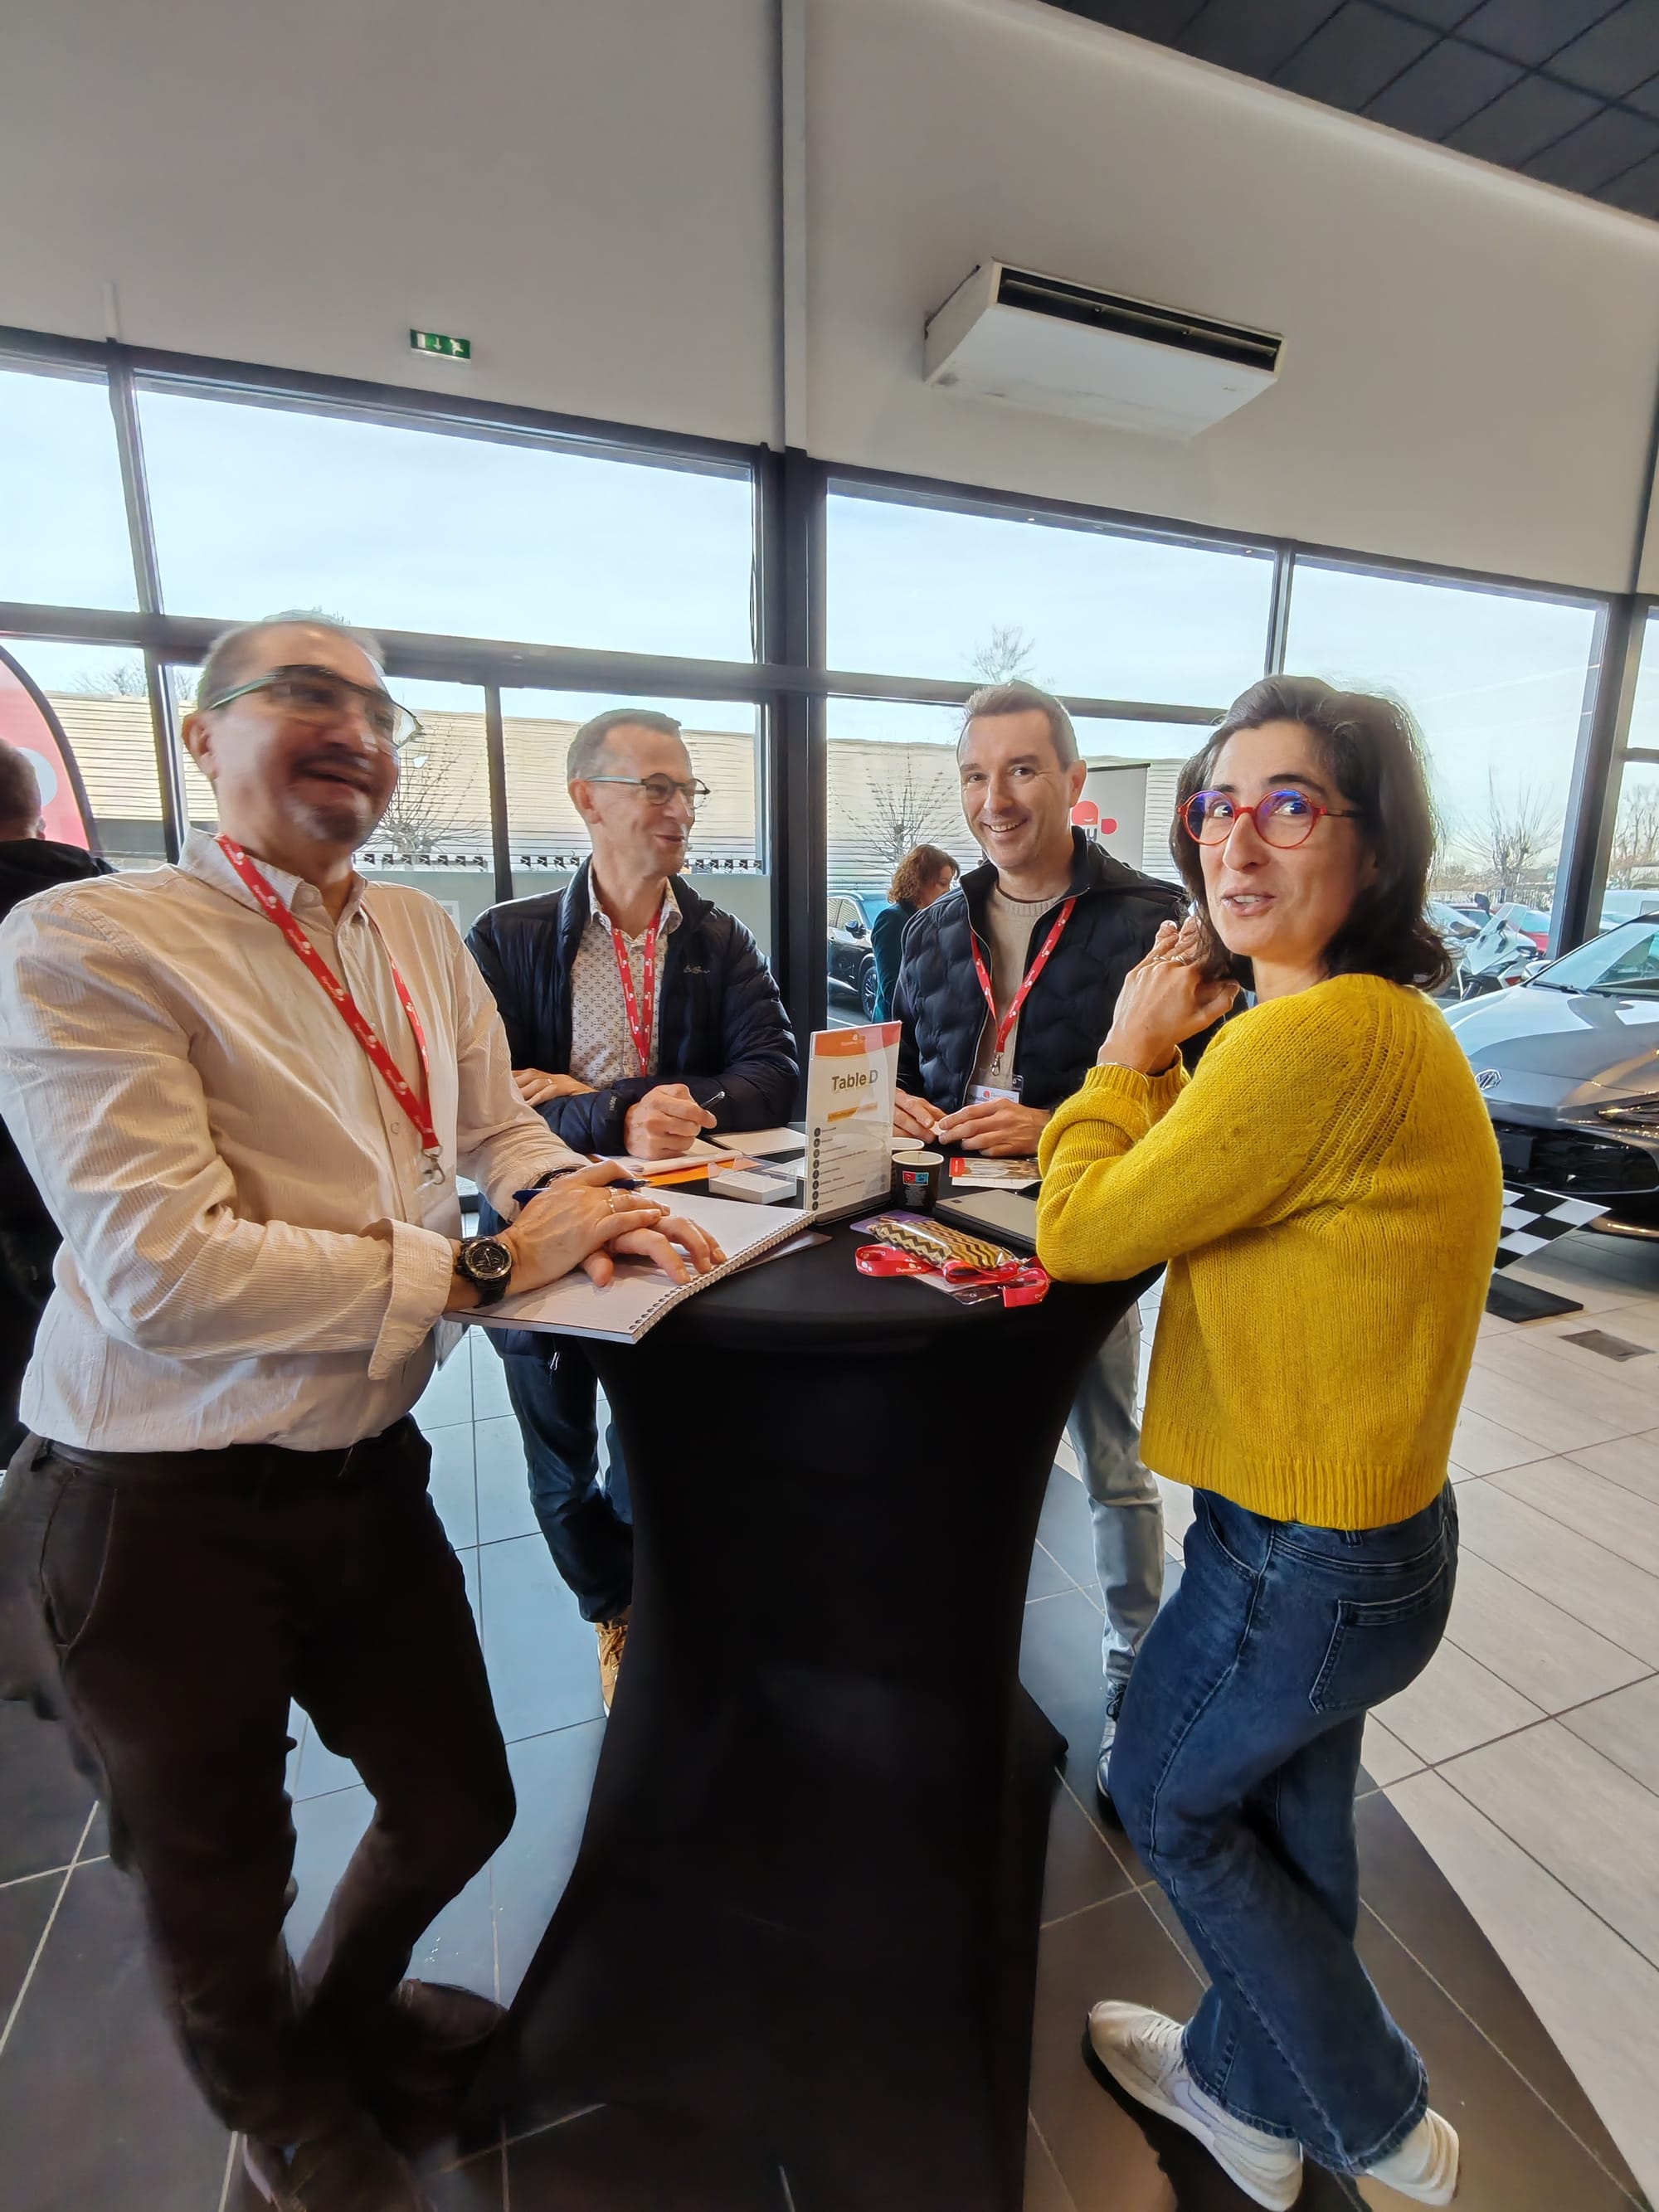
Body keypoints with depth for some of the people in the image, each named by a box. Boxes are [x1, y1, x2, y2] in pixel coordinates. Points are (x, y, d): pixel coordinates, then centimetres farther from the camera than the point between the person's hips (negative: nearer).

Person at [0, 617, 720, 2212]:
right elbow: (165, 1270, -25)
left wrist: (588, 1200, -11)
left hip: (366, 1470, 6)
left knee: (458, 1808, 24)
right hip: (159, 1513, -5)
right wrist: (486, 1265, -24)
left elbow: (501, 1128, 10)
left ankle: (347, 2011, 61)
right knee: (219, 1885, 22)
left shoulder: (423, 939, 5)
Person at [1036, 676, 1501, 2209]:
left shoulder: (1322, 1038, -29)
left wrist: (1128, 1051, -8)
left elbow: (1081, 1235, -21)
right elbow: (1197, 1185, 10)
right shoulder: (1378, 1019, 4)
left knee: (1169, 1799, 20)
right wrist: (1163, 1057, 0)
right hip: (1368, 1518, 9)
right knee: (1290, 1821, 27)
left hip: (1304, 1559, -8)